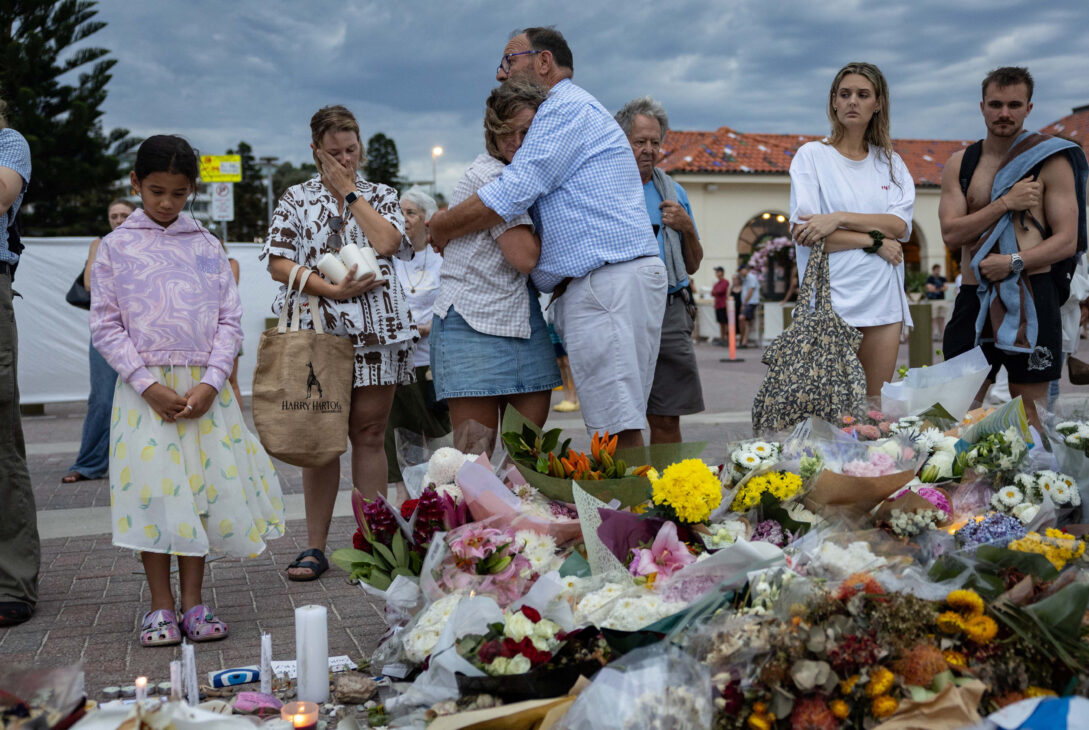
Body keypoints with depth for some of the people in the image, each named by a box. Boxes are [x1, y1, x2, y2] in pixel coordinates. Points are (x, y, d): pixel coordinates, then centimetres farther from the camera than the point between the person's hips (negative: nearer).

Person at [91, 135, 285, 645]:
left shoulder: (206, 246, 8)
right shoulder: (115, 248, 4)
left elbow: (229, 318, 5)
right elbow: (105, 327, 0)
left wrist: (211, 382, -8)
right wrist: (149, 385, -11)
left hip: (203, 388, 2)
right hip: (145, 388, -1)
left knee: (202, 487, 2)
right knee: (153, 490, -3)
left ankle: (193, 602, 14)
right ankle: (160, 607, 10)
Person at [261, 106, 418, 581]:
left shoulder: (381, 195, 15)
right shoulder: (296, 199, 11)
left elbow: (386, 243, -6)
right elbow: (279, 264, 1)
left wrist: (348, 191, 1)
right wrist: (333, 289, -11)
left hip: (375, 330, 1)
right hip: (316, 329, -1)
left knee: (369, 433, 1)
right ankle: (315, 547, 7)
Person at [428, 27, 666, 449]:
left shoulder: (566, 107, -4)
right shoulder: (567, 111, 30)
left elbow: (511, 195, -13)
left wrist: (440, 229, 0)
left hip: (608, 282, -10)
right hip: (592, 285, 10)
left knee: (617, 430, -14)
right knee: (618, 426, 6)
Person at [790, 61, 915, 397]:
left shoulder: (890, 162, 15)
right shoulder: (812, 155, 4)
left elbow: (901, 226, -1)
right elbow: (803, 231, -8)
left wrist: (839, 218, -13)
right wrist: (874, 240, -8)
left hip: (883, 298, 4)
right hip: (832, 297, -4)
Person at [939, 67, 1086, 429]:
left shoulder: (1051, 162, 1)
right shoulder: (960, 164, 9)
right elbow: (951, 234, -3)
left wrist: (1015, 262, -17)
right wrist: (1006, 203, -11)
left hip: (1031, 298, -2)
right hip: (974, 299, 3)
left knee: (1028, 413, 3)